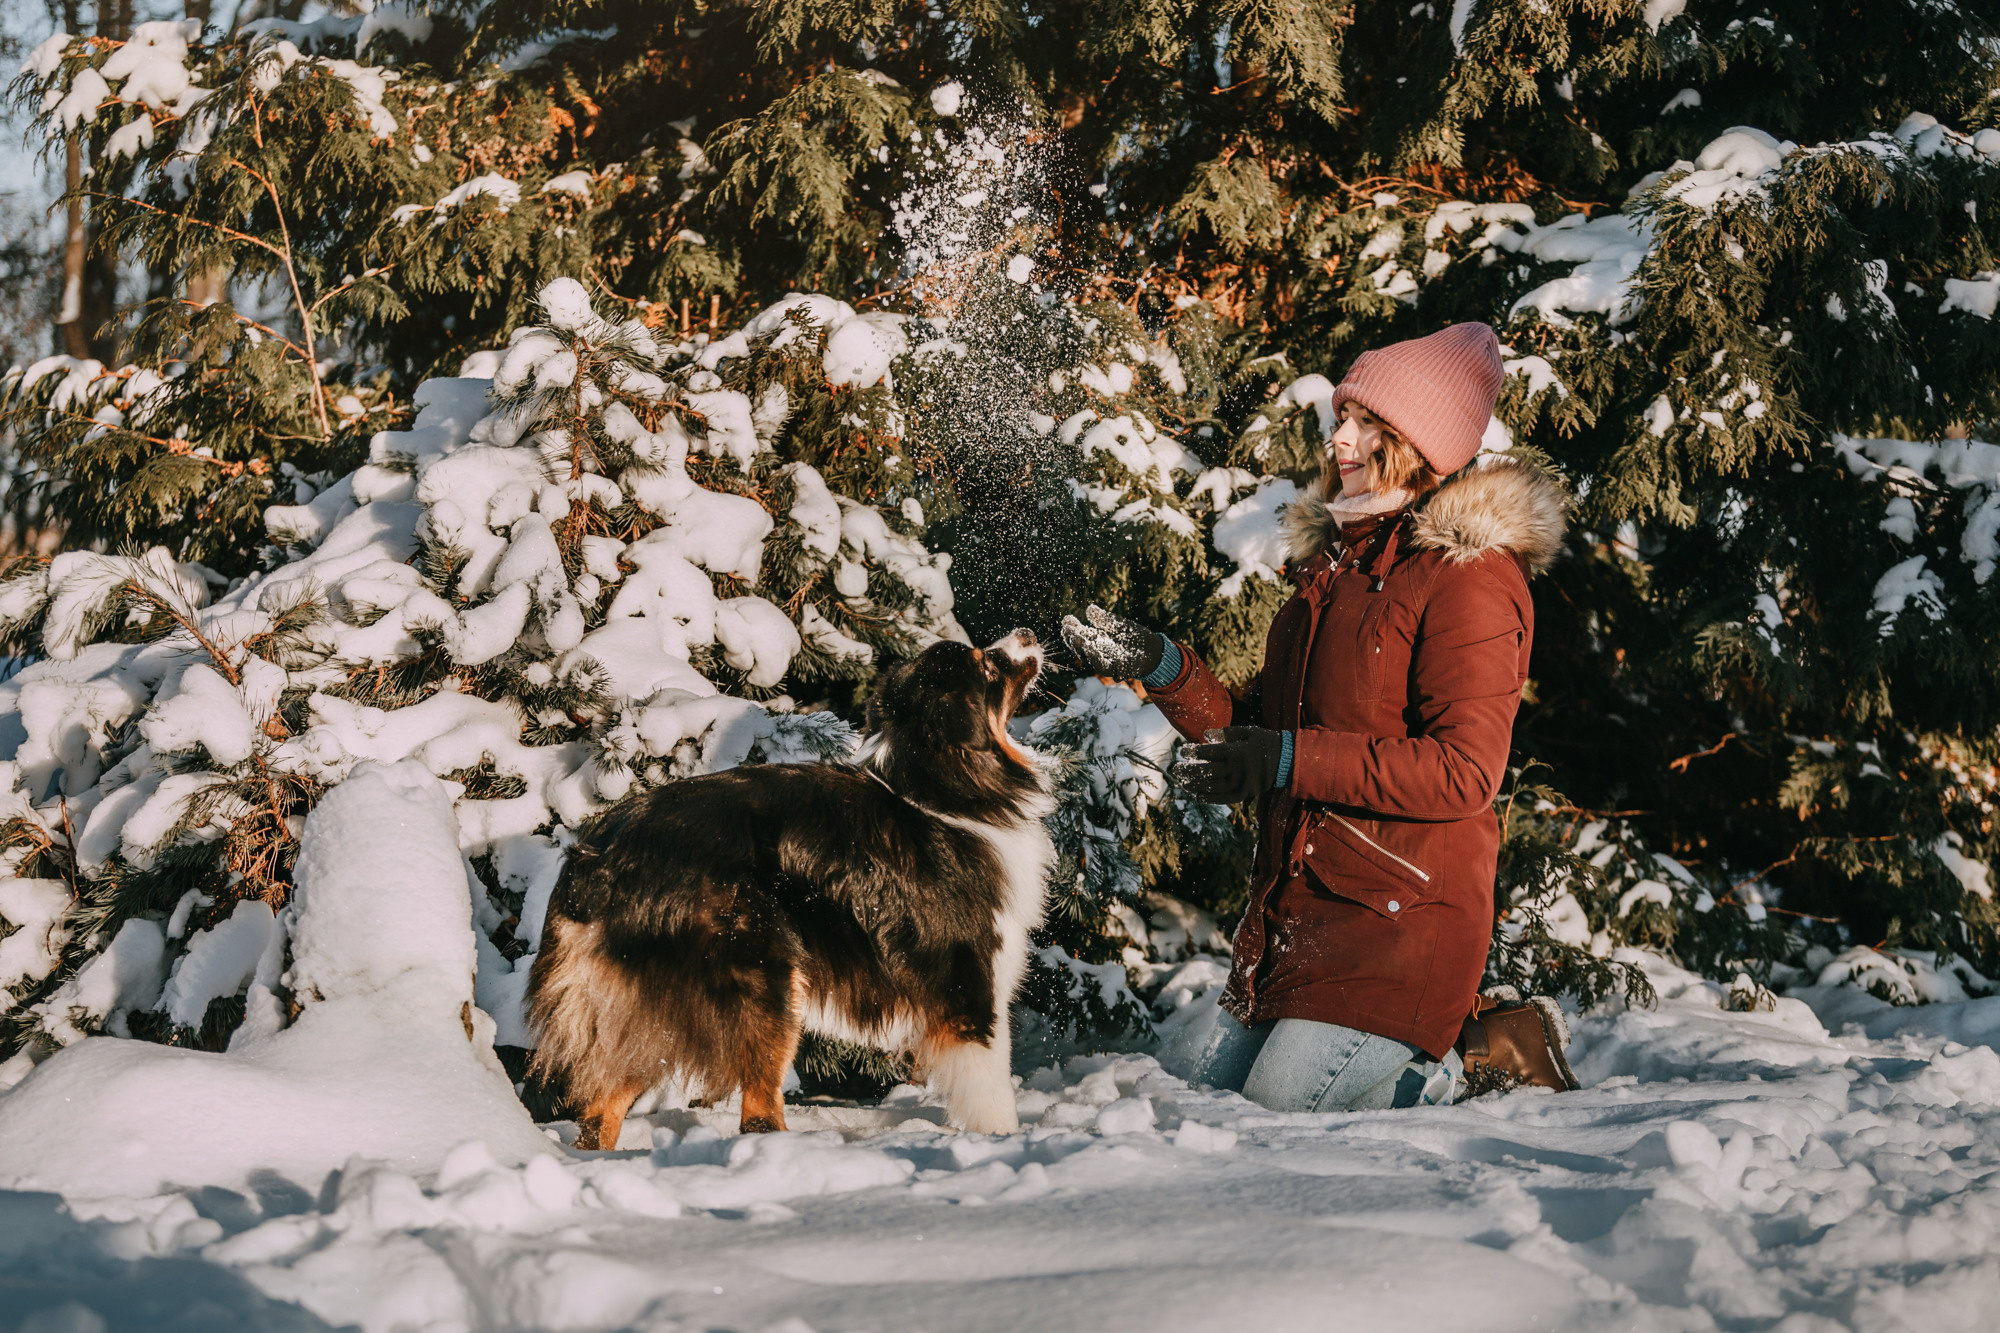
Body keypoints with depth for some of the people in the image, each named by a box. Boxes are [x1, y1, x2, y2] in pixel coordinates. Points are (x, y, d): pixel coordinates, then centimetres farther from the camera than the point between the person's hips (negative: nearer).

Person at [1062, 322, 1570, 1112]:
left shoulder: (1471, 578, -12)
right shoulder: (1336, 563, 15)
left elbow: (1464, 772, -20)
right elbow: (1256, 726, 16)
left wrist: (1289, 760, -22)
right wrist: (1162, 668, 0)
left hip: (1406, 908, -9)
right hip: (1300, 901, 9)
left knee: (1284, 1101, -14)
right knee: (1199, 1075, 9)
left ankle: (1495, 1055, 7)